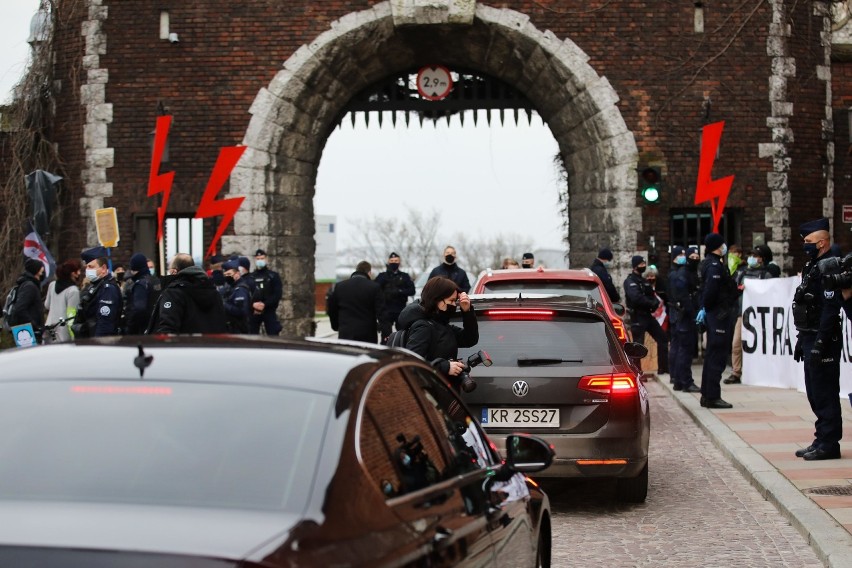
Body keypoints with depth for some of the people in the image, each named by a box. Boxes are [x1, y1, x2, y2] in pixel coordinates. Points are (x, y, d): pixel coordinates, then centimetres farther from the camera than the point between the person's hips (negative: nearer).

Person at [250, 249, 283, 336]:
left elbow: (278, 294, -4)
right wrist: (253, 304, -14)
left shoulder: (273, 276, 5)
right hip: (253, 312, 2)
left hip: (269, 311, -2)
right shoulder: (250, 277, 9)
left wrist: (265, 304, -16)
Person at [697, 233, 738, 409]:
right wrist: (706, 308, -11)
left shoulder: (709, 263, 16)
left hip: (714, 315, 11)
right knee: (718, 356, -7)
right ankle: (712, 397, -6)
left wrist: (704, 308, 12)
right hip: (720, 314, -11)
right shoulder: (715, 265, -17)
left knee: (712, 355, 15)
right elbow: (710, 290, -25)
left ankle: (707, 395, 21)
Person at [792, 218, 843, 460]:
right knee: (815, 393, 14)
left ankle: (829, 444, 1)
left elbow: (830, 309, -22)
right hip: (810, 338, 10)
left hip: (823, 340, -10)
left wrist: (820, 343, -24)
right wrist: (802, 339, 20)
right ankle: (822, 440, 22)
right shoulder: (812, 267, 16)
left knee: (825, 394, -4)